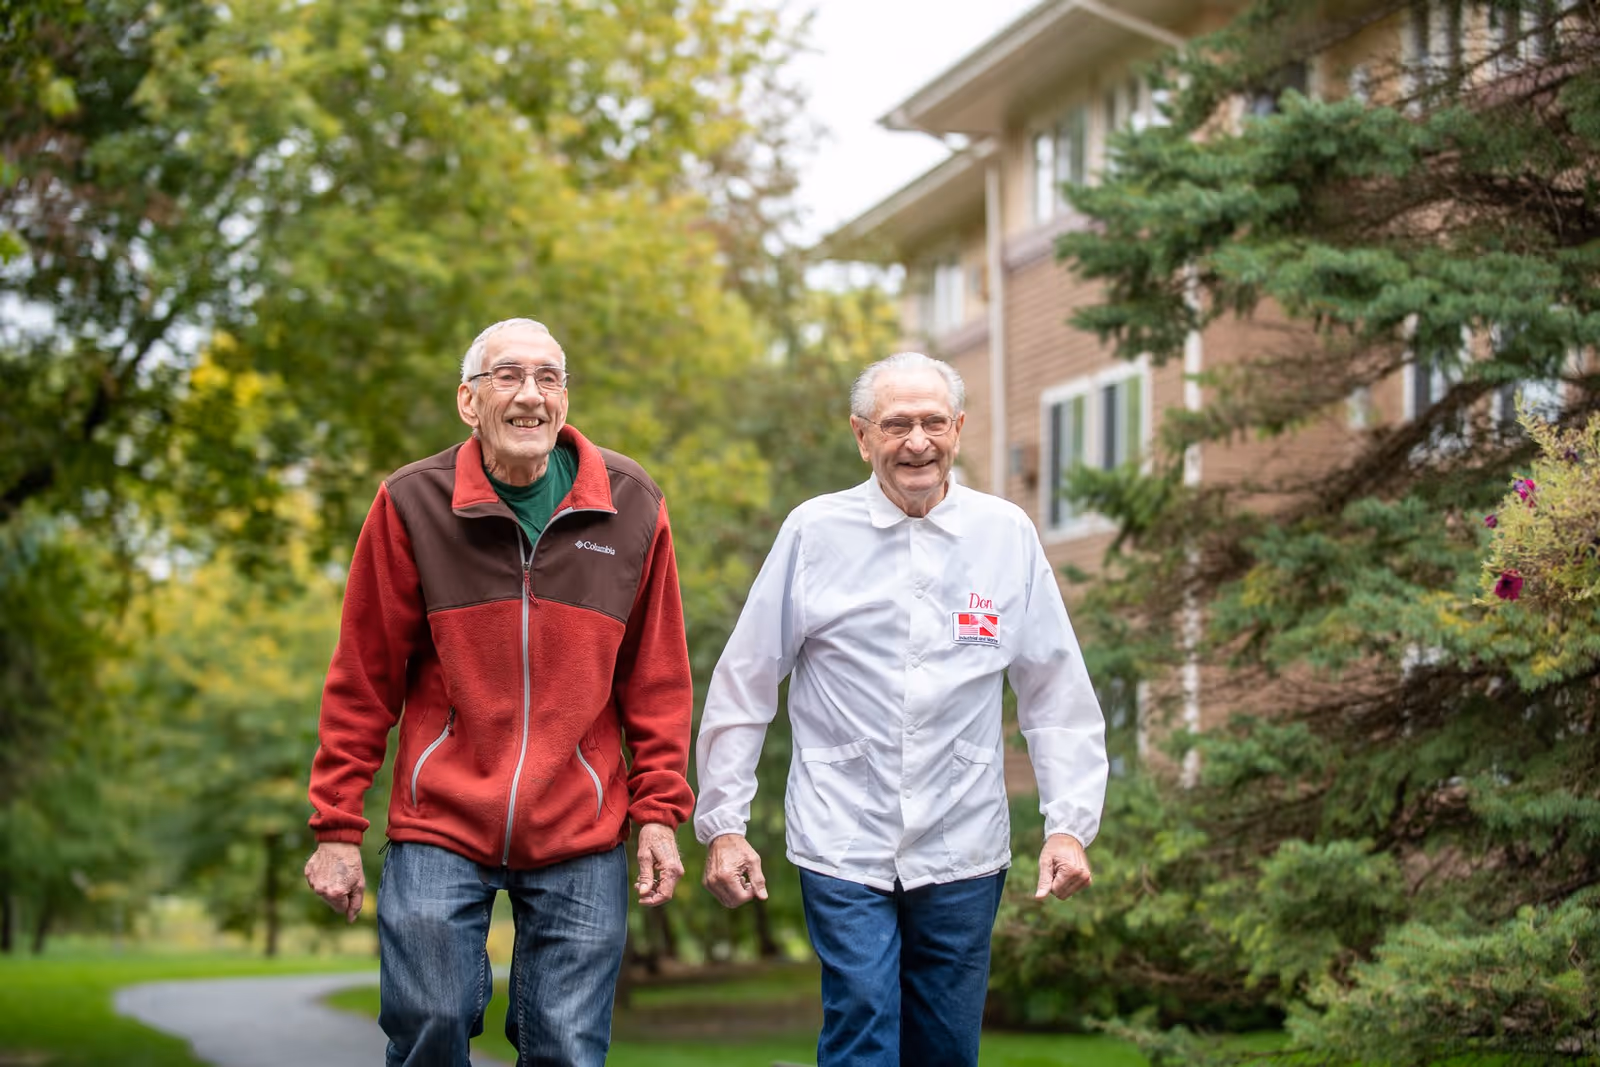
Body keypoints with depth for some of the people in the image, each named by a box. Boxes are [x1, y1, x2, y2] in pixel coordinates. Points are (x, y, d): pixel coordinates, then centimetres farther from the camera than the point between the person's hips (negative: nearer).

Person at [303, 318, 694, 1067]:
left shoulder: (631, 509, 1)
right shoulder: (412, 506, -3)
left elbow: (657, 680, 7)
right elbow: (362, 683, 1)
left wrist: (658, 810, 1)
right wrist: (337, 827, -1)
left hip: (580, 839, 1)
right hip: (440, 826, -1)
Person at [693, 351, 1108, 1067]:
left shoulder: (1007, 535, 2)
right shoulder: (814, 532, -2)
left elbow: (1058, 695, 7)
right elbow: (742, 687, 2)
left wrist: (1070, 824, 0)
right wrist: (723, 826, -1)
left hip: (964, 851, 2)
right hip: (843, 844, -2)